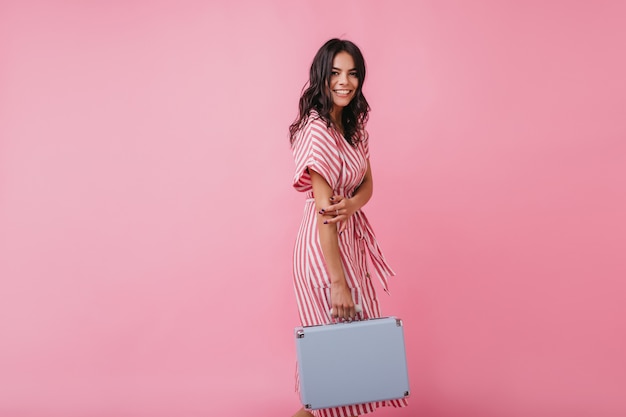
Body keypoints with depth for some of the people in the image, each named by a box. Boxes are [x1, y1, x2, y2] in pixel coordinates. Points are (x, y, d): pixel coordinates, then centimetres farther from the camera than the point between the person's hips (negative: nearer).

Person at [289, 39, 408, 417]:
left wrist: (351, 204, -19)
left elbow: (368, 184, 6)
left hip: (352, 237, 9)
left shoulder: (354, 125, 6)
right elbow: (323, 212, -23)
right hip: (325, 245, -9)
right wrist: (338, 282, -23)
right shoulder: (318, 131, -21)